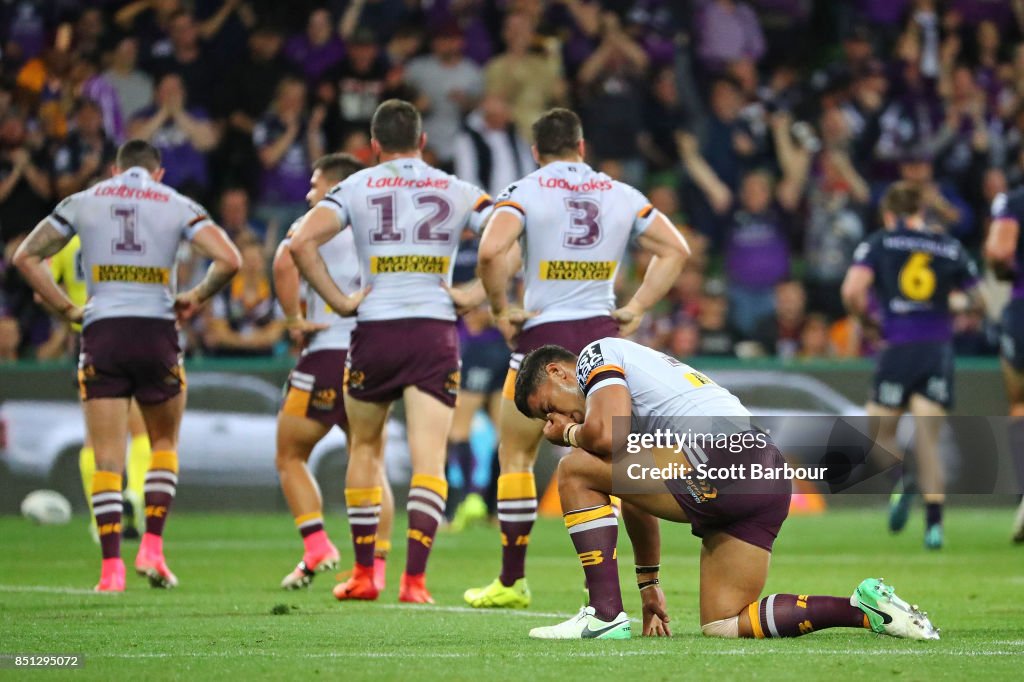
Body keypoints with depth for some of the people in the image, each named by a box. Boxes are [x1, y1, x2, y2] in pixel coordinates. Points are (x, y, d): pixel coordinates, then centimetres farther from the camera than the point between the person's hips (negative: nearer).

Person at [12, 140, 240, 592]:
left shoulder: (82, 203, 10)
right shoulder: (178, 206, 5)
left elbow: (26, 257, 9)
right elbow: (228, 260, -7)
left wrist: (66, 309, 10)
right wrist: (196, 299, 8)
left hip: (102, 334, 1)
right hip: (157, 333, 0)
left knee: (107, 460, 4)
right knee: (164, 444, 19)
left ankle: (111, 568, -5)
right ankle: (152, 547, 5)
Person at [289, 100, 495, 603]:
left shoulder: (356, 188, 4)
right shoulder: (457, 192, 8)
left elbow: (301, 243, -10)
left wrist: (339, 301, -3)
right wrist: (474, 296, 2)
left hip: (375, 333, 0)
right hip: (435, 332, 0)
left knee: (365, 447, 20)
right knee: (428, 461, -4)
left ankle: (363, 574, 22)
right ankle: (414, 579, -16)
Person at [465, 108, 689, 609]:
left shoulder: (524, 193, -5)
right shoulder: (622, 196, 7)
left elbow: (491, 251, -21)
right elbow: (676, 249, 8)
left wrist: (500, 311, -8)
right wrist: (636, 309, 7)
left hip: (542, 332, -3)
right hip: (602, 335, 3)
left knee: (515, 456, 10)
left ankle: (512, 582, 11)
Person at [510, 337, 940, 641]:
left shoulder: (596, 355, 7)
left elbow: (607, 436, -12)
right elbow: (635, 502, 39)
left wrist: (570, 433, 11)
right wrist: (648, 585, 42)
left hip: (722, 459, -10)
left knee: (575, 470, -2)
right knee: (722, 626, 10)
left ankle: (605, 615, -7)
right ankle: (865, 609, 3)